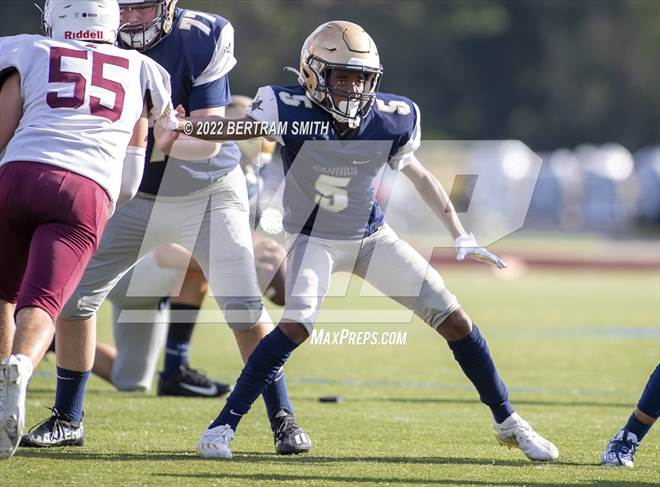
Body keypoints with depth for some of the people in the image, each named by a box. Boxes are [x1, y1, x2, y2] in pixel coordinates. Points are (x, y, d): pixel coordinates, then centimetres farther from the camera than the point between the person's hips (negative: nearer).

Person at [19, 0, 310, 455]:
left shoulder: (200, 39, -22)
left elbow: (210, 142, -23)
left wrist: (172, 141, -44)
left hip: (210, 193, -3)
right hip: (137, 195, 3)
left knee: (244, 308, -13)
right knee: (74, 294, -2)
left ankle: (283, 419, 2)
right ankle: (68, 419, 14)